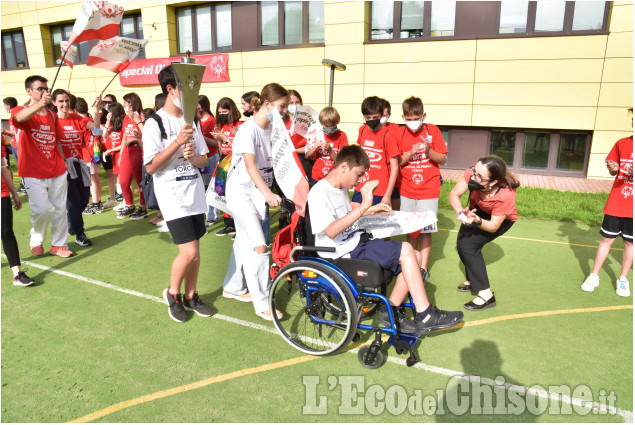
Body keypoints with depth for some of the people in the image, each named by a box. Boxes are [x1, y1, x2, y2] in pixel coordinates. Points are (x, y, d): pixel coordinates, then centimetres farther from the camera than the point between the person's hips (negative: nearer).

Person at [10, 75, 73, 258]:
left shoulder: (52, 115, 14)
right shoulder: (20, 110, -3)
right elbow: (19, 117, -29)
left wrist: (63, 161, 10)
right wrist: (39, 105, -47)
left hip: (57, 171, 5)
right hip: (33, 173, -4)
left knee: (60, 209, 5)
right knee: (43, 209, -10)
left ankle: (59, 244, 17)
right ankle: (36, 240, 17)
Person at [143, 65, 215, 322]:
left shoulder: (191, 121, 10)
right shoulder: (155, 123, -7)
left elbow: (203, 161, 11)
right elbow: (150, 166, -13)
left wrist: (193, 156, -13)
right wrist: (178, 141, -21)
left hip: (195, 194, 6)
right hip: (172, 196, -6)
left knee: (195, 252, 10)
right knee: (188, 252, -11)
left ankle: (190, 297, 28)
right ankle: (172, 294, 16)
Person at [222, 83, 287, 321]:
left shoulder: (272, 129, 6)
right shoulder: (248, 129, -17)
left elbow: (275, 161, 7)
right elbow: (250, 165, -26)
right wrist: (268, 193, -37)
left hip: (259, 192, 8)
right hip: (241, 192, -8)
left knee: (244, 242, 16)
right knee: (259, 246, -11)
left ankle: (232, 288, 34)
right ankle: (262, 305, -2)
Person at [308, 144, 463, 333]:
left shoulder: (341, 188, 12)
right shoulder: (319, 193, -17)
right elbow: (330, 231, -29)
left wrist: (371, 210, 18)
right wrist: (363, 207, -34)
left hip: (356, 241, 10)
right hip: (343, 252, -10)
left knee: (414, 256, 0)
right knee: (405, 251, -18)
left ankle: (390, 311, 5)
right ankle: (425, 316, -8)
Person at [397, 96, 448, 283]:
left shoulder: (432, 130, -2)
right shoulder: (400, 133, 2)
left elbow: (443, 159, -1)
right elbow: (396, 162, 0)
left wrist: (429, 151, -19)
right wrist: (410, 153, -17)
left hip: (429, 188, -2)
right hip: (407, 189, 2)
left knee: (425, 229, -1)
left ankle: (423, 268, 7)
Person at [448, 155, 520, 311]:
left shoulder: (506, 196, -40)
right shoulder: (473, 174, -35)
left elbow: (493, 226, -27)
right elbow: (454, 194, -26)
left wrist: (477, 221, -47)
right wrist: (461, 212, -45)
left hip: (502, 219, -5)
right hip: (478, 210, 5)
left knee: (468, 245, -20)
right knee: (461, 242, -3)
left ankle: (486, 294, -11)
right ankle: (472, 280, 25)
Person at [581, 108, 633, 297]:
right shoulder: (622, 143, 3)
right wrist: (613, 168, -8)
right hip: (615, 204, 1)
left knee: (629, 242, 9)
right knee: (607, 238, 7)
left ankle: (623, 279, 23)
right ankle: (594, 276, 17)